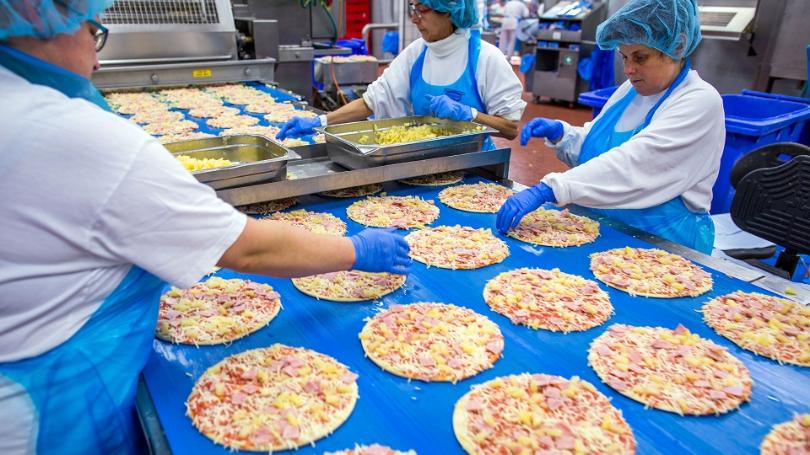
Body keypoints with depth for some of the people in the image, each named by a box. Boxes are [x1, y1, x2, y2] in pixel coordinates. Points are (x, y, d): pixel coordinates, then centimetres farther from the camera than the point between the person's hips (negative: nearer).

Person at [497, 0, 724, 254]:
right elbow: (590, 146, 17)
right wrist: (560, 134, -4)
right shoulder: (632, 89, 8)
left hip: (658, 243, -6)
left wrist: (547, 190, -36)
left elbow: (630, 164, -27)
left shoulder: (701, 102, -14)